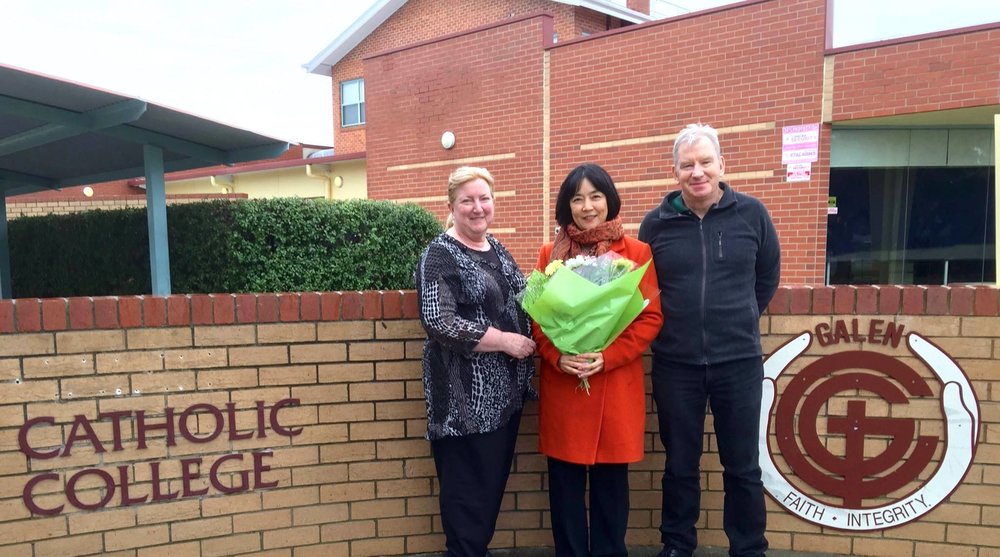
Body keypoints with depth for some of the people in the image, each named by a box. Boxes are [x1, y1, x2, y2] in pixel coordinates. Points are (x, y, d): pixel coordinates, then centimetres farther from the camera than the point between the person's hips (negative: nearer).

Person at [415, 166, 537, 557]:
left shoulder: (497, 250, 13)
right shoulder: (440, 254, -10)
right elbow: (438, 322, -20)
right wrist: (504, 341, -18)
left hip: (505, 391, 7)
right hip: (465, 395, -7)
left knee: (495, 481, 14)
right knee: (468, 487, 2)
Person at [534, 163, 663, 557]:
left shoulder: (636, 252, 2)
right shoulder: (550, 254, 7)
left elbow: (651, 317, -2)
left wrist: (607, 357, -14)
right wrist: (557, 357, -12)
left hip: (616, 386, -1)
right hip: (561, 386, 1)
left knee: (611, 482, 9)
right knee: (565, 483, 9)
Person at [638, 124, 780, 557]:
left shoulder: (751, 214, -2)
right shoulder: (656, 223, -2)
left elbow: (767, 277, 11)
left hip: (739, 362, 0)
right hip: (675, 364, 0)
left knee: (742, 466, 11)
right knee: (680, 465, 13)